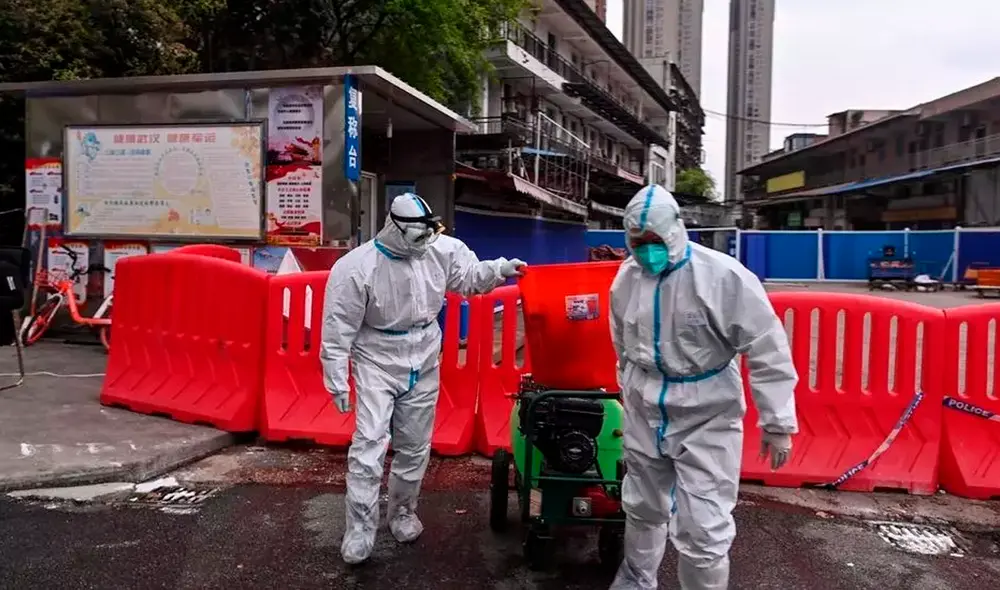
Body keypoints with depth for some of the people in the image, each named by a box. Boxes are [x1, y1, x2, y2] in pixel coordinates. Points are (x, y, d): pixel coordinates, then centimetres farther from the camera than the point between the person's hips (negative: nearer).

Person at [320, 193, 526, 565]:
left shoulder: (440, 250, -8)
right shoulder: (356, 268, -19)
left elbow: (469, 275, 9)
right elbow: (338, 330, -15)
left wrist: (500, 269, -11)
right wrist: (337, 383, -14)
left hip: (423, 364, 4)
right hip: (377, 364, -4)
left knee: (415, 447, 14)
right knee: (369, 444, -10)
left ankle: (402, 511, 34)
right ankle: (359, 530, 2)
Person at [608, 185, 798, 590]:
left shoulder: (724, 276, -21)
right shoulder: (626, 278, -3)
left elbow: (767, 351, -16)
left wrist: (778, 422, -15)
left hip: (706, 418, -5)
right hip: (644, 413, 5)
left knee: (702, 530, -6)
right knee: (642, 508, 22)